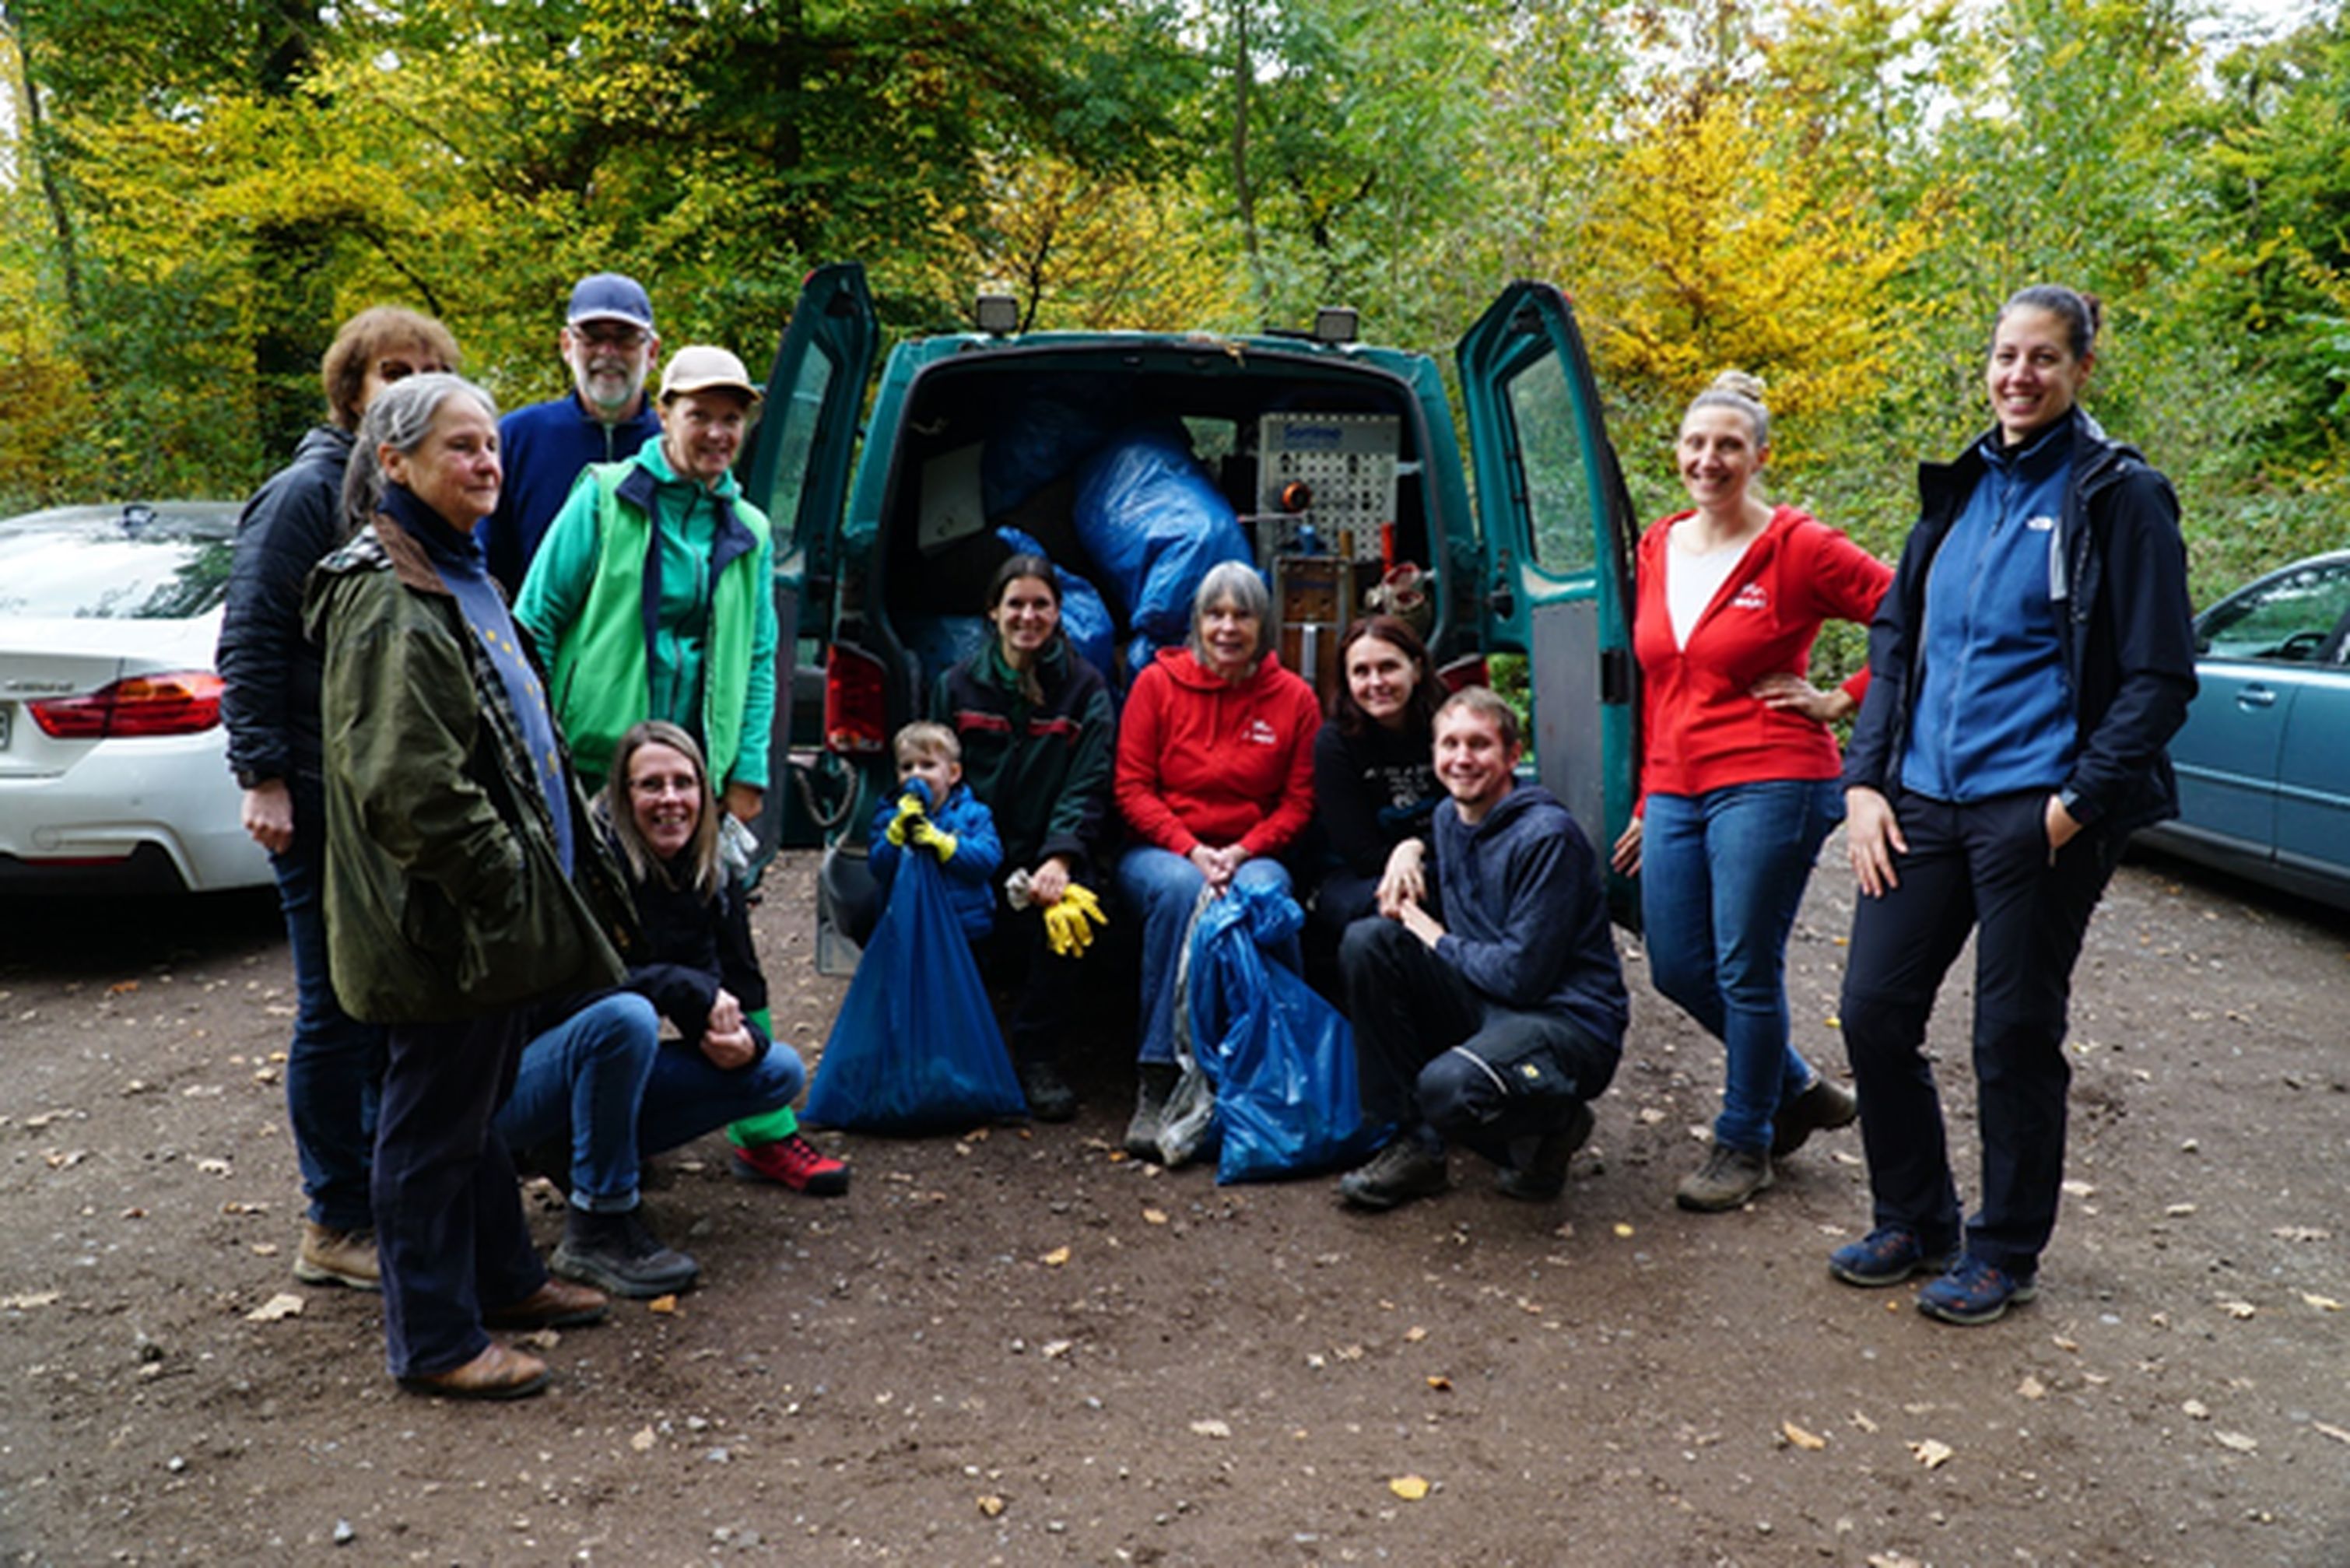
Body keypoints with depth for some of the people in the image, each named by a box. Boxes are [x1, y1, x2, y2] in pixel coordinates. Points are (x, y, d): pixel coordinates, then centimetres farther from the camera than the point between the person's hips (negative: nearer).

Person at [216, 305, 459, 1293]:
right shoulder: (309, 493, -9)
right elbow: (250, 640, -12)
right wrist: (263, 776, -17)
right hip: (327, 795, -7)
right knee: (339, 1008, 1)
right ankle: (336, 1223, 13)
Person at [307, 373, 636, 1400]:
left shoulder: (459, 576, 14)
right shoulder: (389, 602, -19)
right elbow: (410, 789, -26)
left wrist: (567, 870, 17)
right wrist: (507, 883, -18)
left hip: (497, 914, 10)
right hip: (447, 922, -10)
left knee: (477, 1103, 22)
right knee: (435, 1125, 4)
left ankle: (503, 1277, 38)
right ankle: (433, 1341, 18)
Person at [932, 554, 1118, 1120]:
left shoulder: (1085, 687, 5)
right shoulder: (958, 685, 12)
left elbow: (1088, 788, -4)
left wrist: (1060, 859, -21)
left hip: (1045, 858, -1)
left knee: (1065, 906, -33)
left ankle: (1036, 1057, -15)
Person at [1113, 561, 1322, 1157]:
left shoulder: (1294, 698, 5)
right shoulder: (1157, 683, 2)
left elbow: (1299, 802, 5)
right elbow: (1131, 788, -1)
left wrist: (1242, 851, -13)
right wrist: (1191, 849, -15)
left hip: (1252, 855, 1)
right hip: (1160, 850, 0)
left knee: (1267, 895, -35)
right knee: (1179, 889, -36)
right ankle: (1157, 1083, -34)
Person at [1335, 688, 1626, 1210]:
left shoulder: (1547, 836, -18)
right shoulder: (1448, 818, 8)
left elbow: (1522, 976, -20)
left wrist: (1438, 941, -7)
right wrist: (1406, 904, -1)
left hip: (1570, 1024, -8)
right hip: (1484, 1007, 8)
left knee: (1448, 1088, -36)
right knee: (1367, 941, -10)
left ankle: (1553, 1127, 2)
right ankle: (1413, 1144, -5)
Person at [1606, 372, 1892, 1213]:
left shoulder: (1798, 547, -8)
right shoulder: (1658, 548, 11)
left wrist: (1842, 701, -7)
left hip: (1769, 784, -7)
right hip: (1676, 790, 7)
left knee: (1746, 970, 1)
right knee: (1677, 968, 11)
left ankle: (1745, 1142, 22)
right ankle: (1799, 1088, 34)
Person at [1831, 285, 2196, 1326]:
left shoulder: (2117, 497, -4)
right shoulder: (1958, 491, 13)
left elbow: (2159, 678, -6)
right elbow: (1893, 643, 15)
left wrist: (2077, 805, -12)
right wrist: (1864, 782, 5)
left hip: (2034, 813, -5)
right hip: (1921, 804, 6)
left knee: (2015, 1040, 4)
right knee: (1874, 1013, 6)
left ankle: (2004, 1254, 23)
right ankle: (1913, 1225, 26)